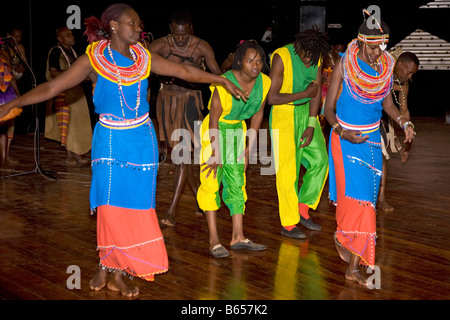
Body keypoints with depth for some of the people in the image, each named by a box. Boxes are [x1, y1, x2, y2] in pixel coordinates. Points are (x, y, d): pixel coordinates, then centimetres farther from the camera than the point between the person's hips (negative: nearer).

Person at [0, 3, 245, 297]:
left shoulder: (145, 59, 5)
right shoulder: (93, 60, -5)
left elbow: (185, 71, 12)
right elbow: (53, 87, -9)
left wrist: (223, 80, 13)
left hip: (142, 140, 3)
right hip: (111, 141, -3)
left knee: (135, 206, 2)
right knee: (110, 205, -10)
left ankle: (117, 272, 12)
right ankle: (107, 268, 10)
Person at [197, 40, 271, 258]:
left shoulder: (264, 82, -10)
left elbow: (258, 113, 4)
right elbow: (214, 118, -19)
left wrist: (249, 147, 6)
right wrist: (215, 154, -15)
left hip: (238, 131, 6)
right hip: (215, 132, -6)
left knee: (237, 184, 7)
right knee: (211, 183, -8)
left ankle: (238, 237, 12)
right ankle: (214, 240, -6)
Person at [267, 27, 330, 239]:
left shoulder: (317, 57, -1)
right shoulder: (281, 57, -18)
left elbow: (316, 92, 0)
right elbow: (272, 97, -21)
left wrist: (311, 126, -6)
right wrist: (305, 93, -15)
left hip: (306, 112, 6)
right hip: (284, 114, -6)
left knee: (320, 160, 3)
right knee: (288, 170, -5)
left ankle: (303, 209, 19)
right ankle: (288, 224, 5)